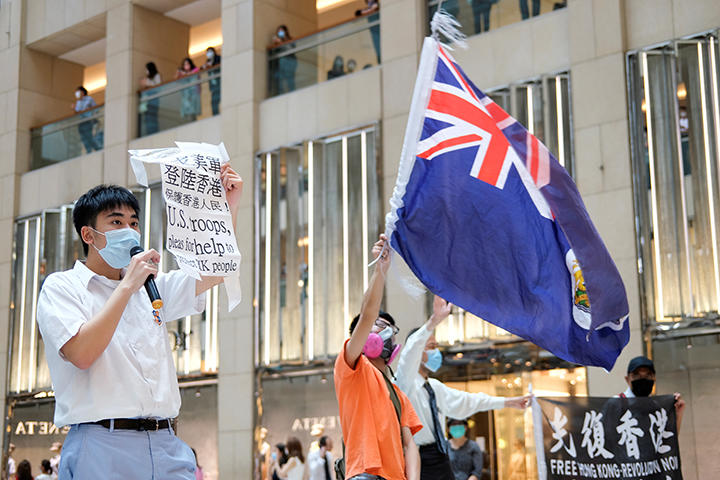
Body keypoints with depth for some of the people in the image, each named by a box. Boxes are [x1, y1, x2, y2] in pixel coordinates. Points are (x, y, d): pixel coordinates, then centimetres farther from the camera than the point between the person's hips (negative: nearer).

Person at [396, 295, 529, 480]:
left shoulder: (436, 387, 18)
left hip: (441, 457, 8)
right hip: (421, 459, -8)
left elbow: (464, 401, 29)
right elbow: (411, 351, -26)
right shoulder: (407, 383, -7)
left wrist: (507, 402, 34)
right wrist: (433, 321, -41)